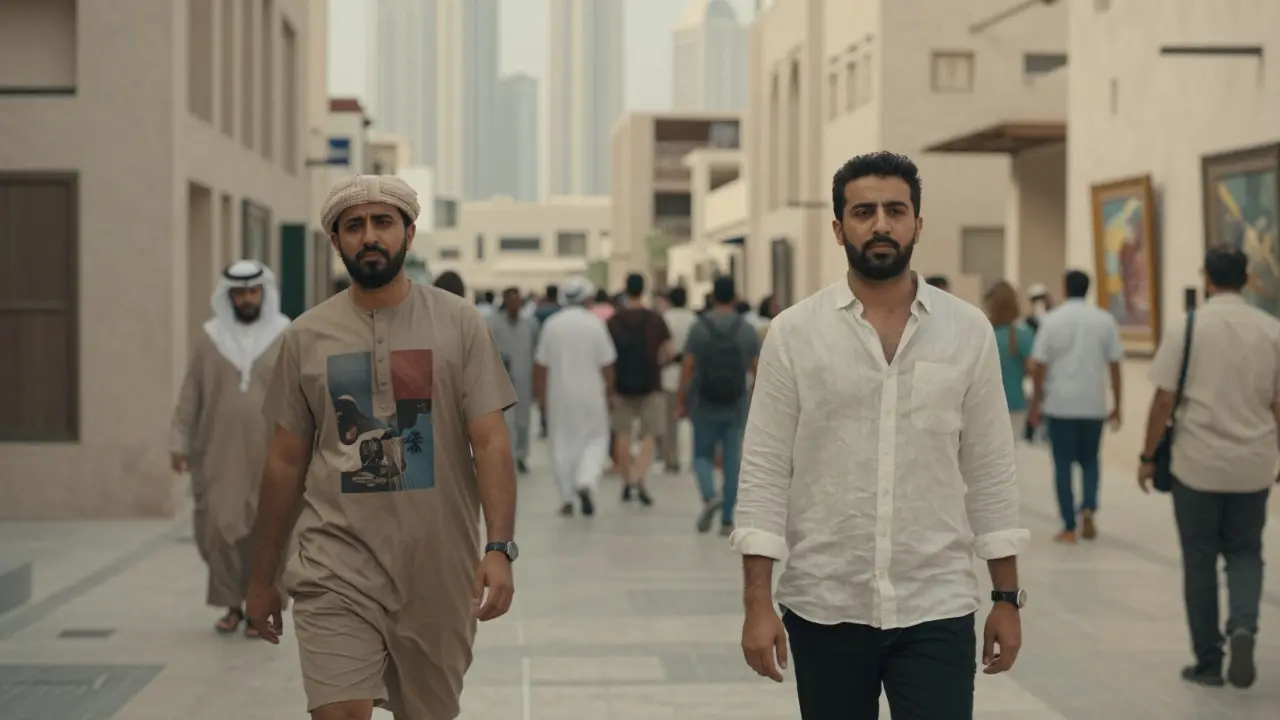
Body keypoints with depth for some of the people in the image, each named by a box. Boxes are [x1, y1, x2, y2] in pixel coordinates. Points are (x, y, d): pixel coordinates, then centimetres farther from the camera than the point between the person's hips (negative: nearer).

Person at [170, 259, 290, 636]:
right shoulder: (210, 338, 5)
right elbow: (190, 396, 6)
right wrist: (180, 442, 2)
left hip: (268, 456, -1)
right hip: (219, 454, 1)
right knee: (219, 529, 0)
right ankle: (232, 604, 16)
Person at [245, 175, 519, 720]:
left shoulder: (458, 323, -1)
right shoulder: (307, 336, 4)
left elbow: (490, 443, -5)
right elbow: (286, 461, 9)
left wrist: (499, 548, -17)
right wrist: (262, 578, 11)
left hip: (438, 568, 0)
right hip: (337, 564, 0)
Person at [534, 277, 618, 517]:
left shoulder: (552, 324, -2)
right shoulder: (595, 323, -7)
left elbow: (541, 365, 1)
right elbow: (607, 364, -5)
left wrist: (540, 393, 12)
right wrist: (608, 390, 8)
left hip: (559, 394, 2)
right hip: (590, 394, -2)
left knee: (563, 445, 9)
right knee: (596, 440, 11)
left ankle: (567, 499, 9)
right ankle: (585, 483, -12)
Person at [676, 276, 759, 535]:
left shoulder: (699, 327, -5)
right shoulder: (747, 330, 0)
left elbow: (688, 368, -7)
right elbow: (757, 369, -1)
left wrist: (681, 401, 0)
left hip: (704, 406, -1)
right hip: (736, 406, 1)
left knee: (702, 455, 12)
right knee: (732, 461, 5)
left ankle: (710, 495, -16)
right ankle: (727, 520, 4)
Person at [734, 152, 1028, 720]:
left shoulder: (968, 331, 2)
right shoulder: (794, 332, -1)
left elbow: (991, 473, 5)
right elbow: (765, 472, -3)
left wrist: (1007, 598, 3)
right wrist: (758, 602, -9)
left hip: (936, 610, 0)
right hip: (824, 608, 0)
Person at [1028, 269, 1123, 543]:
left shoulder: (1052, 320, -4)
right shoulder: (1105, 320, 1)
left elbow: (1039, 366, -5)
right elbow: (1115, 365, 1)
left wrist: (1035, 404, 4)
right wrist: (1117, 406, 9)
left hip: (1060, 404, -1)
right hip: (1093, 405, 2)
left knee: (1063, 464, 6)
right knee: (1089, 461, 17)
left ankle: (1069, 528, 5)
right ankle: (1088, 509, -6)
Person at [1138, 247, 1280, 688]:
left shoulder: (1186, 329, -7)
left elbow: (1163, 401, -8)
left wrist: (1148, 457, 2)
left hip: (1197, 464, -2)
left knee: (1200, 560, 10)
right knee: (1245, 553, 16)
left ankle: (1208, 660, 14)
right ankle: (1243, 627, -10)